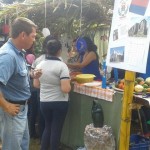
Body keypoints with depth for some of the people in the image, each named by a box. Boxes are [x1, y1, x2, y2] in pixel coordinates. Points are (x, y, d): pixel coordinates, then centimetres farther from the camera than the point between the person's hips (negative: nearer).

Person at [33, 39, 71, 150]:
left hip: (44, 102, 5)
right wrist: (68, 82, -4)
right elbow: (66, 89, -23)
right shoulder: (62, 66, -17)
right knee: (56, 129, 9)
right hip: (59, 103, -5)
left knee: (47, 127, 21)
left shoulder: (40, 65, -1)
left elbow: (36, 84, 8)